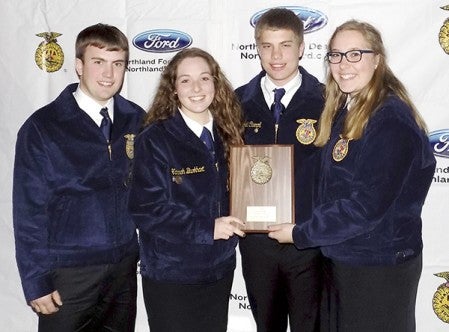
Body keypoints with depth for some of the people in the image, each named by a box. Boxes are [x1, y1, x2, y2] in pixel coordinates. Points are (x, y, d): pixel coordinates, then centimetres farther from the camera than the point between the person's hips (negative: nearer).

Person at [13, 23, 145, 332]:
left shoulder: (136, 120, 1)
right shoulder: (42, 127, -8)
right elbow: (29, 210, -7)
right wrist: (36, 281, -8)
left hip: (125, 267, 3)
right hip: (69, 272, -3)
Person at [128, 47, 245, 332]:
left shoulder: (227, 134, 5)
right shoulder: (154, 139, -12)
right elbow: (146, 208, -17)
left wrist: (232, 224, -8)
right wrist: (206, 228, -19)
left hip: (220, 269, 5)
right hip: (170, 275, -5)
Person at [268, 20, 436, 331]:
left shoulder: (391, 118, -20)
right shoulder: (342, 110, 6)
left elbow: (368, 205, -24)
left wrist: (300, 234, -17)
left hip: (381, 265, -8)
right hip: (341, 256, 8)